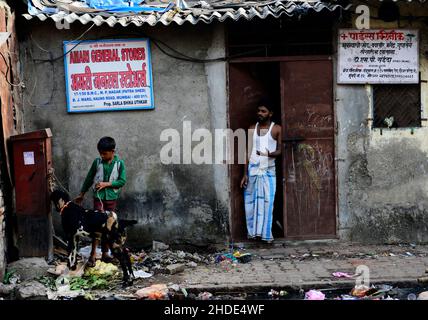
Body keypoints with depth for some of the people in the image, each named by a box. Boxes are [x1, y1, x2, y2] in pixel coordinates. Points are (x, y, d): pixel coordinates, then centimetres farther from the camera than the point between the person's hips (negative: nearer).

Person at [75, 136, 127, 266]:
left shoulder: (119, 163, -3)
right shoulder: (97, 162, 0)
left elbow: (122, 181, -6)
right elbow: (89, 178, 8)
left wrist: (106, 184, -15)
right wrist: (81, 194, 14)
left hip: (112, 198, 1)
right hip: (98, 197, 0)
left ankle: (105, 253, 16)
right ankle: (93, 254, -7)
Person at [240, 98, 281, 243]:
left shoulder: (276, 129, -1)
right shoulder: (252, 128, 8)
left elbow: (280, 150, -1)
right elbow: (248, 151, 7)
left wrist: (270, 154, -24)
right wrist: (245, 174, 2)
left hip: (268, 171, -3)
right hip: (252, 170, 3)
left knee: (267, 203, -4)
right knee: (251, 202, 5)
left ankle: (266, 234, 2)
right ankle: (252, 232, 15)